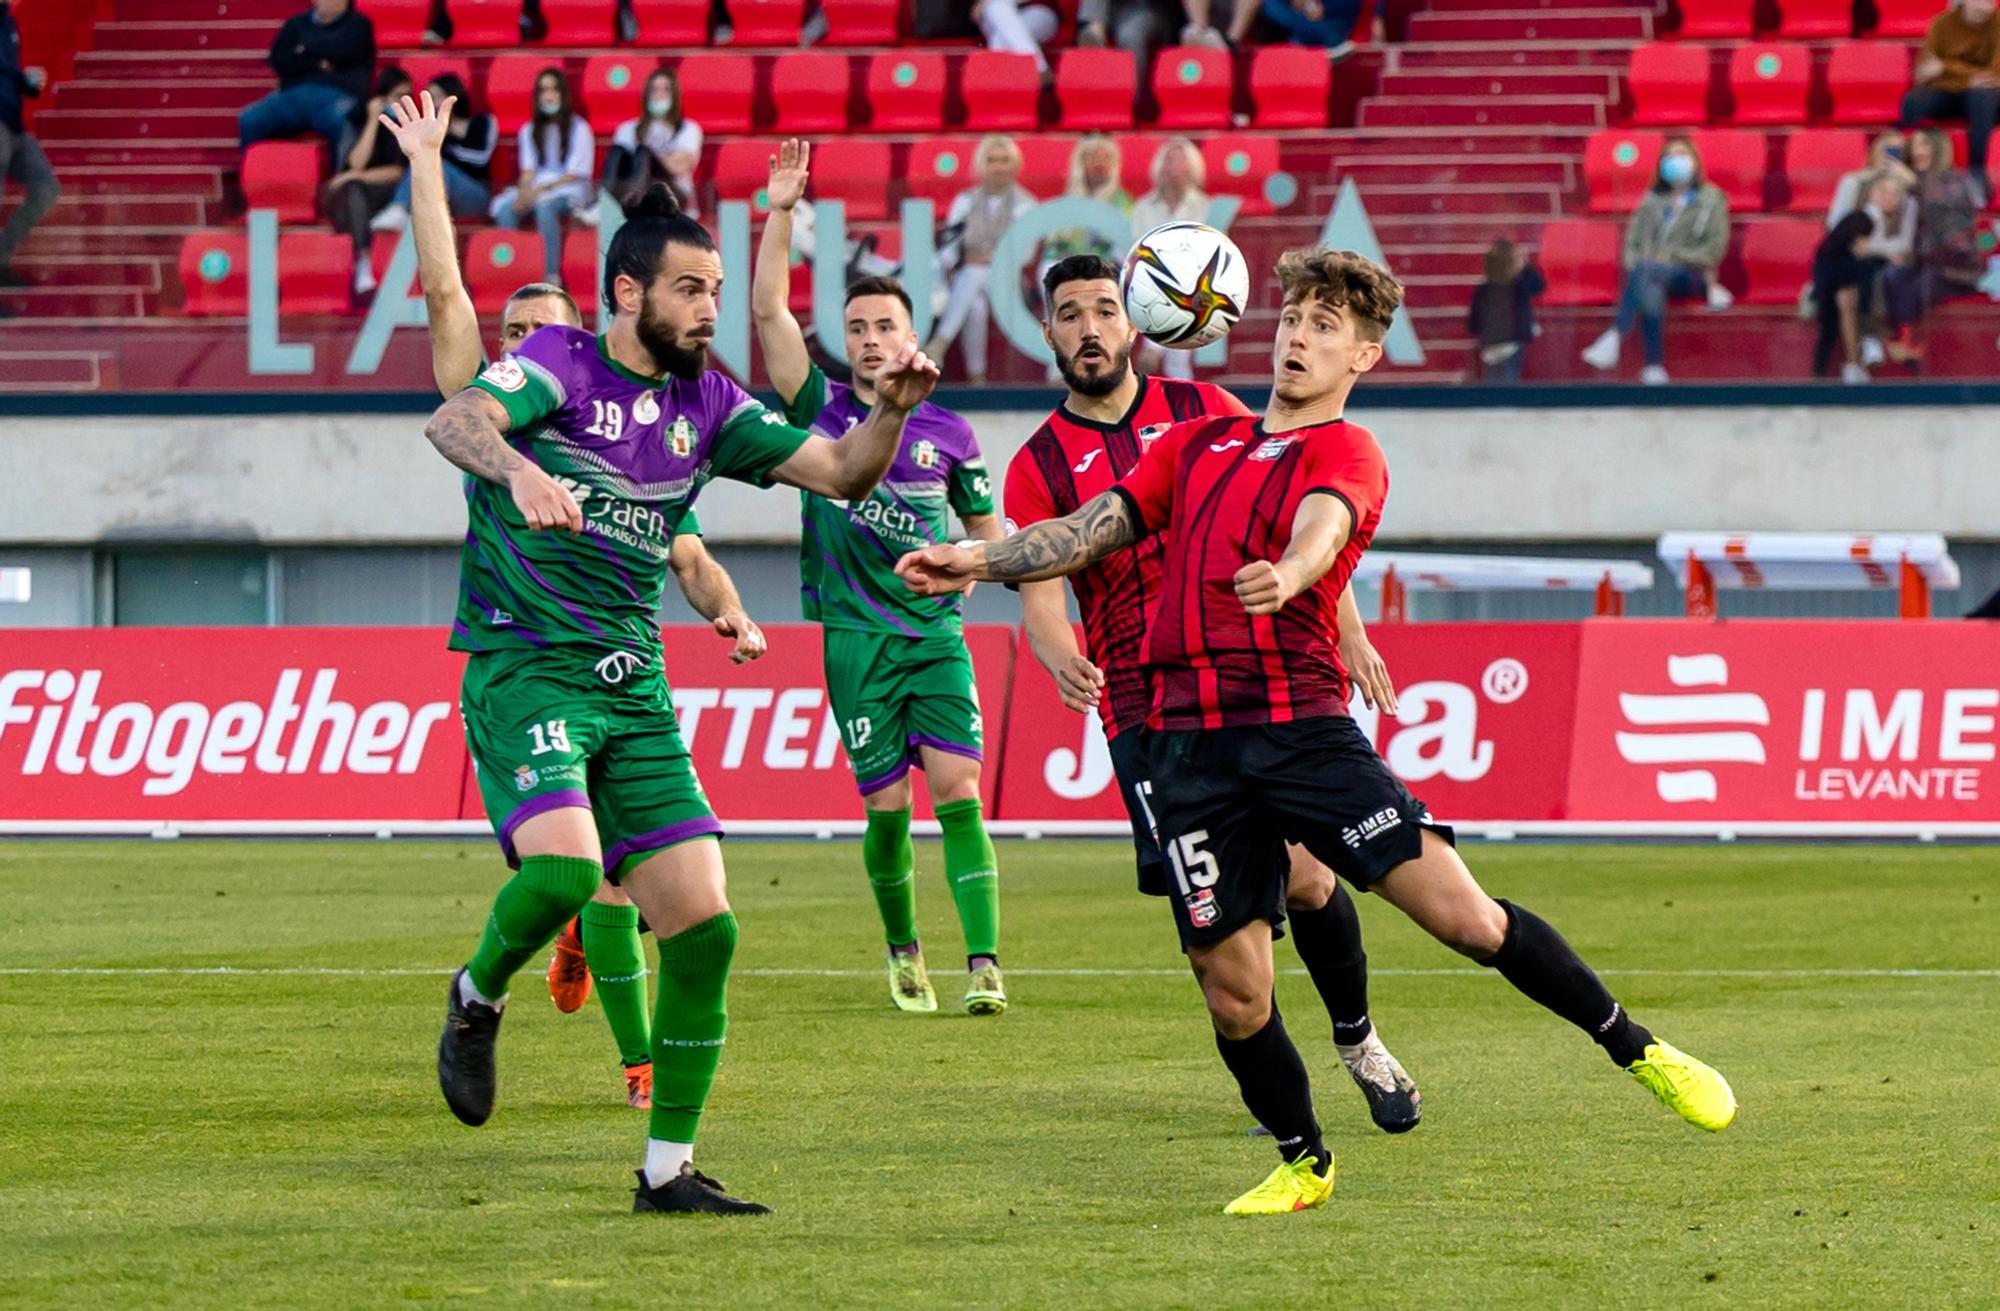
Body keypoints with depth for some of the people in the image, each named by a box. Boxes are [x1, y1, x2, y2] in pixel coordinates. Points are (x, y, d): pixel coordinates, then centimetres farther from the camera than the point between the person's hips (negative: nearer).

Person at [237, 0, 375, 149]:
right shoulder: (297, 24, 24)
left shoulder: (359, 24, 15)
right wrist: (317, 62, -3)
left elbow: (341, 52, -5)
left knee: (341, 122, -40)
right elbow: (279, 61, 8)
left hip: (338, 95, -3)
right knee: (250, 120, -23)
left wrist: (306, 49, 10)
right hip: (294, 94, 3)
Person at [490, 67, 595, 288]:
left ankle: (553, 275, -39)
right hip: (535, 190, 4)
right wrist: (524, 192, -14)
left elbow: (577, 174, -6)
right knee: (506, 209, -29)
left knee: (544, 206, -39)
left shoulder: (579, 128, 1)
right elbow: (528, 170, 9)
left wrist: (541, 189, -17)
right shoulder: (529, 131, 16)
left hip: (569, 190, -4)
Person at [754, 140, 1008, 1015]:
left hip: (937, 633, 0)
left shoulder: (948, 434, 7)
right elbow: (769, 310, -6)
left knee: (957, 791, -11)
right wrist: (781, 211, -11)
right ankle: (902, 952, 20)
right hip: (857, 639, 0)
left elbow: (989, 533, 18)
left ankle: (984, 965, -17)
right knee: (887, 806, -1)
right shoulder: (822, 411, 4)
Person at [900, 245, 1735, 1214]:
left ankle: (1639, 1052, 2)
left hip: (1301, 723, -4)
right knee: (1232, 993, 1)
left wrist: (1286, 576, -43)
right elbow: (1089, 533, 22)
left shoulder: (1347, 453, 2)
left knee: (1460, 913, -13)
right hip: (1190, 737, 4)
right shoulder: (1197, 444, 20)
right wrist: (977, 562, 9)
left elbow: (1321, 526, -21)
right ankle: (1303, 1163, 24)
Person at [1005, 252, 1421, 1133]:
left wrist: (1346, 630, 3)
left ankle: (1358, 1041, 19)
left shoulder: (1203, 411, 8)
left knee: (1303, 879, -6)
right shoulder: (1039, 466, 5)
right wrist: (1061, 659, -28)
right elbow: (1040, 594, -5)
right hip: (1143, 712, -1)